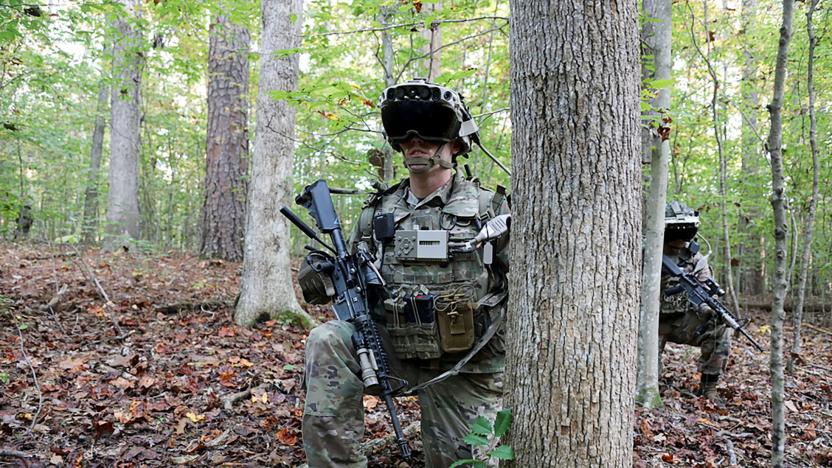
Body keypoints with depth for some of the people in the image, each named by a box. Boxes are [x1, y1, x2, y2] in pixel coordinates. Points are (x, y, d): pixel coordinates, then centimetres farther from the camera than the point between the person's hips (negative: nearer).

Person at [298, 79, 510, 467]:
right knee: (327, 342, -23)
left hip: (465, 368, -2)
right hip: (393, 350, 2)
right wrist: (319, 276, -14)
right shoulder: (377, 212, 2)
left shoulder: (489, 209, -8)